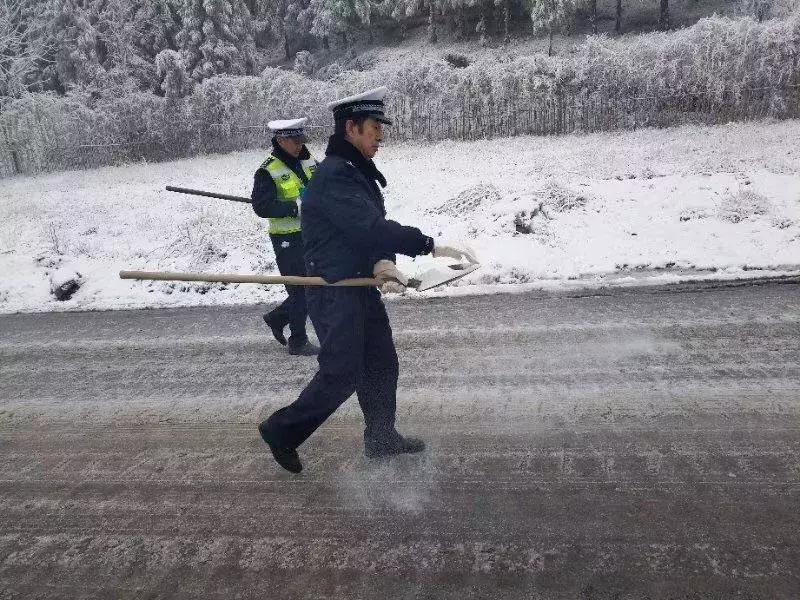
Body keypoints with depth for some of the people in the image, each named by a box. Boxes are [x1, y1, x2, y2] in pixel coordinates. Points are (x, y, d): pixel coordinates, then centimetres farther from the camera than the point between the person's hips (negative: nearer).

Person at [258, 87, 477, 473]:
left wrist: (381, 264, -17)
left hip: (361, 287, 10)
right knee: (343, 374, -5)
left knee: (382, 363, 15)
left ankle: (381, 438, 31)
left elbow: (374, 229, 5)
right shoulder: (333, 175, -19)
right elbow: (369, 227, -29)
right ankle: (282, 431, 14)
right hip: (334, 292, -10)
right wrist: (430, 247, -28)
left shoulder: (361, 173, 12)